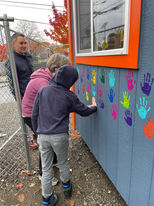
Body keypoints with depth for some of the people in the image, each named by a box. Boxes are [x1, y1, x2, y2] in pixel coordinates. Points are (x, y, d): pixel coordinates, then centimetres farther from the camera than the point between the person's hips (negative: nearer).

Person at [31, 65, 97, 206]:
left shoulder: (42, 91, 1)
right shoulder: (69, 96, -7)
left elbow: (34, 115, 4)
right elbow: (84, 111, 6)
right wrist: (94, 106, 26)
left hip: (43, 136, 3)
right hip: (59, 136, -2)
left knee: (46, 168, 17)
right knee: (63, 163, 23)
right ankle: (66, 187, 45)